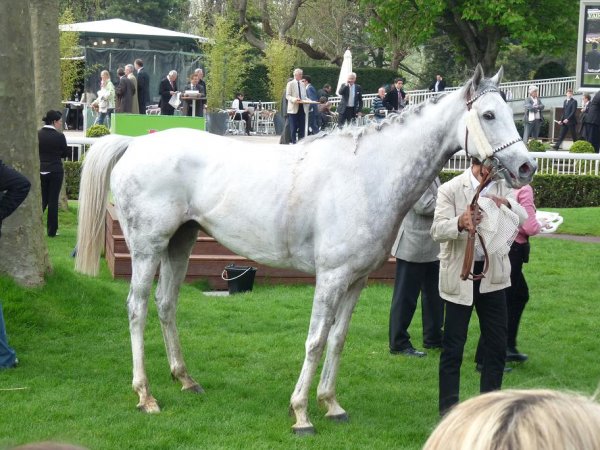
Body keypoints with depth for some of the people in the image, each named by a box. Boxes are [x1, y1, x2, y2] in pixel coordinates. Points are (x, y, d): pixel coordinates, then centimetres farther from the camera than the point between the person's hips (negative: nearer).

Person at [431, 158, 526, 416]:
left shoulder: (504, 188, 6)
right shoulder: (451, 189, -8)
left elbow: (522, 218, 0)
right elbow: (437, 231, -17)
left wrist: (507, 204, -21)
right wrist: (460, 223, -38)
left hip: (492, 274, 4)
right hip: (460, 276, -4)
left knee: (497, 343, 8)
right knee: (453, 344, 0)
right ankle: (448, 407, 5)